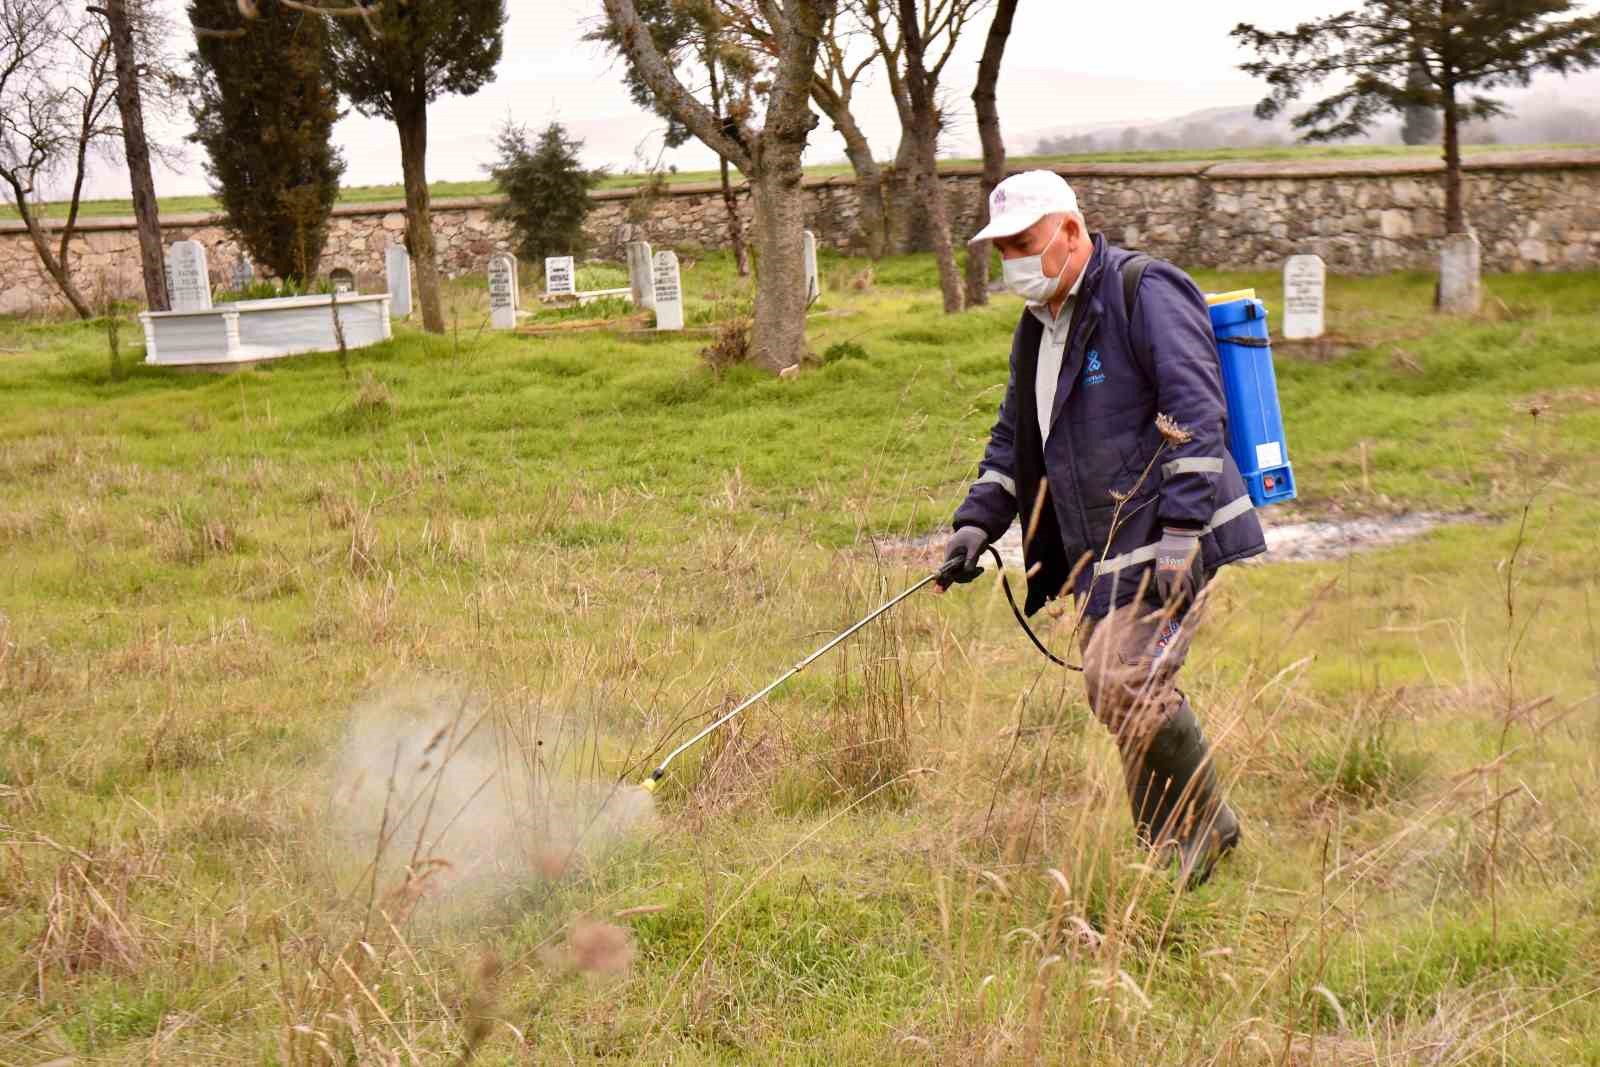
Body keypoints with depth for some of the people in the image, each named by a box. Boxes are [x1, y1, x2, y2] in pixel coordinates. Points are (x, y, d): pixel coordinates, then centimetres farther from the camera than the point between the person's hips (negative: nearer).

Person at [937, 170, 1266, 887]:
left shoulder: (1145, 293, -9)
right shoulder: (1037, 327, 18)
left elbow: (1198, 416, -17)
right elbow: (1012, 442, 27)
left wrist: (1178, 535, -23)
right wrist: (975, 525, 12)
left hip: (1169, 540, -9)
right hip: (1099, 555, 9)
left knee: (1123, 681, -20)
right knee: (1125, 702, 7)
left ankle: (1205, 823, 0)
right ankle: (1168, 857, 17)